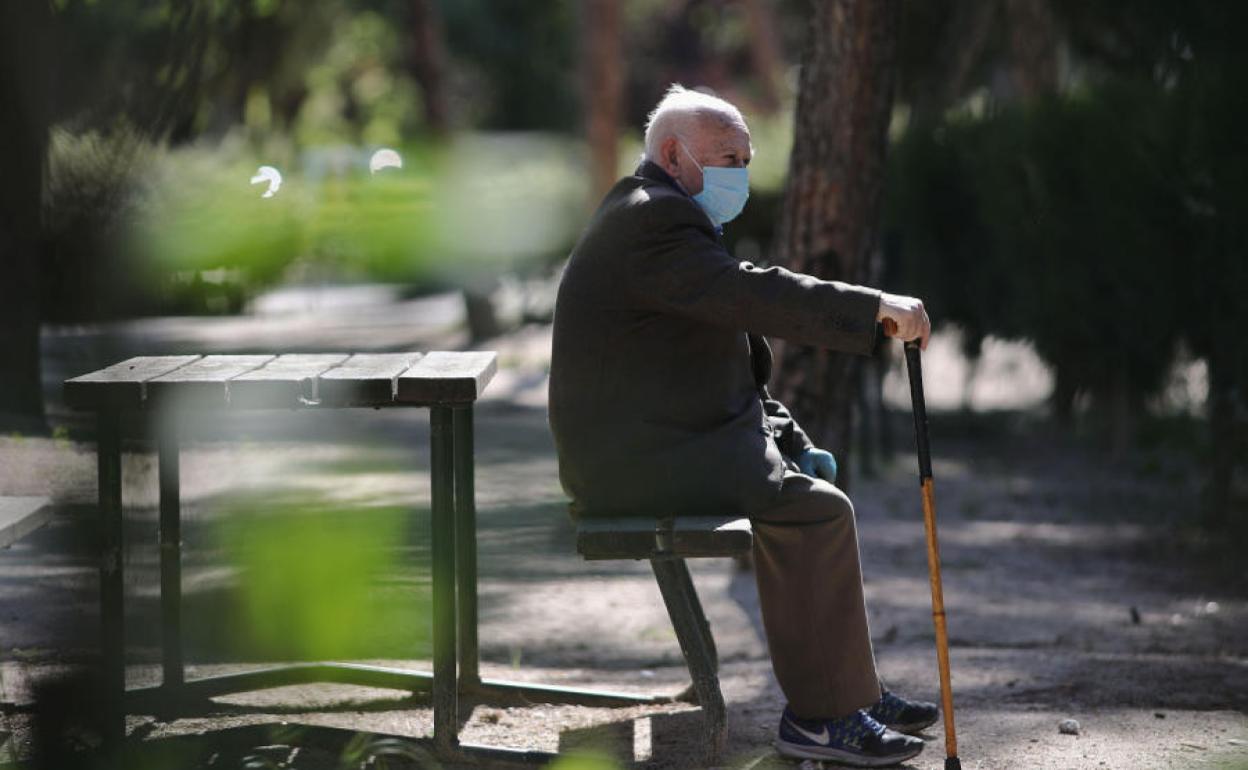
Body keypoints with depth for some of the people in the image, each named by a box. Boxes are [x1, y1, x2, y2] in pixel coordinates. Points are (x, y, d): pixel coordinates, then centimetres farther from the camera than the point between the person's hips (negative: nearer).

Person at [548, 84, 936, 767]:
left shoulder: (657, 216, 20)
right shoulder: (651, 222, -15)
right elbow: (753, 294, -27)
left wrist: (786, 438, 14)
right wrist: (877, 307, -27)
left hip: (650, 445, 11)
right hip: (637, 461, -11)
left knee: (810, 481, 15)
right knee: (816, 510, -17)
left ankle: (848, 691, 17)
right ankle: (820, 715, -11)